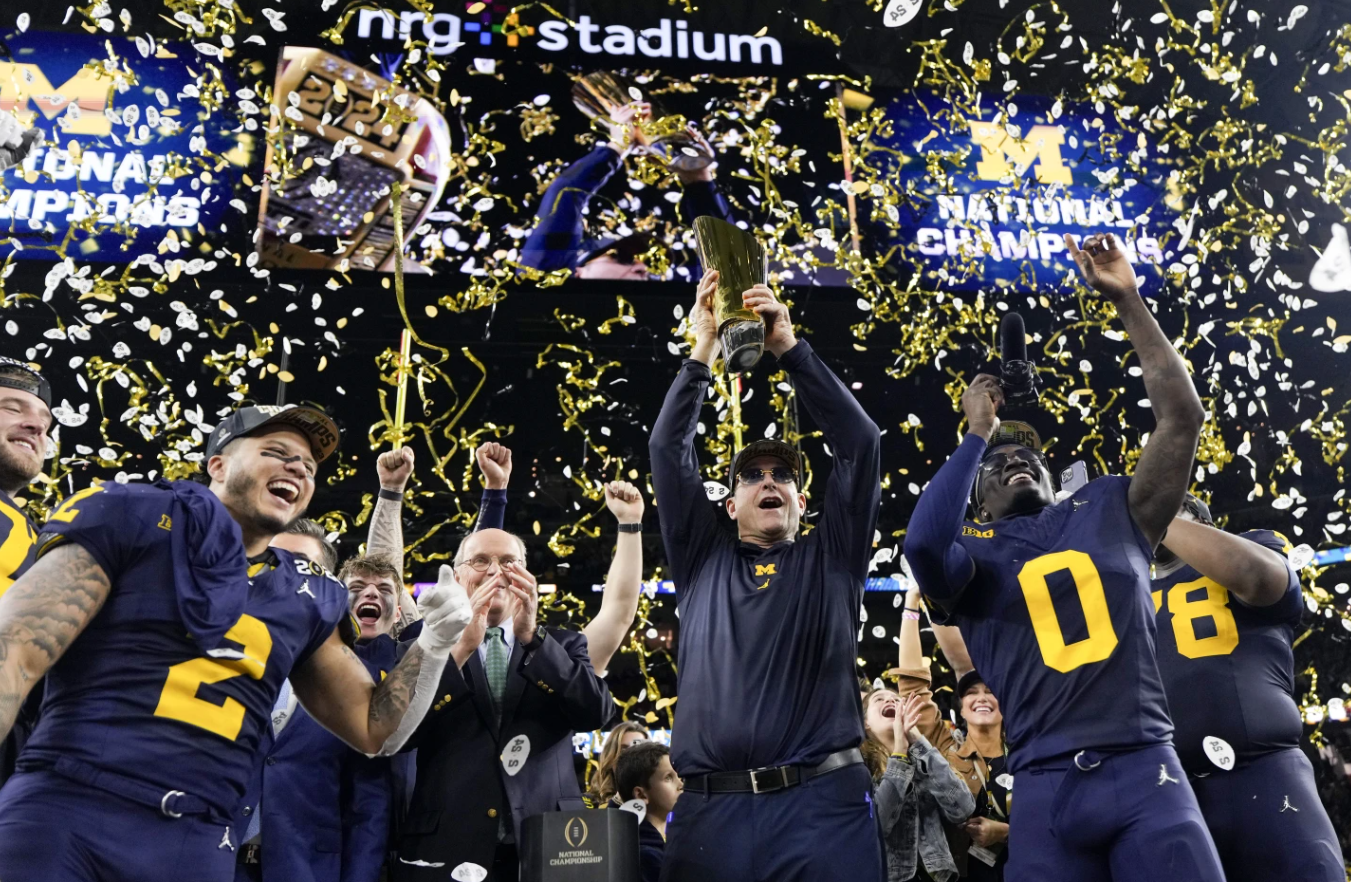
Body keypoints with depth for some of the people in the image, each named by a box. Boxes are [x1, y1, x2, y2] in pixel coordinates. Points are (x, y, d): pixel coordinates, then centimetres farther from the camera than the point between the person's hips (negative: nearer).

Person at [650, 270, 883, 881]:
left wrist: (790, 349, 2)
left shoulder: (831, 560, 16)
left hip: (824, 805, -1)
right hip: (711, 810, 1)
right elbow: (668, 451, 11)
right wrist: (702, 352, 5)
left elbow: (859, 444, 7)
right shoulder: (702, 563, 18)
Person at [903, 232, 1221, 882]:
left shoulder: (1108, 509, 16)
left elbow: (1181, 415, 8)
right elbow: (922, 543, -16)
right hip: (1045, 788, -1)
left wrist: (1127, 300, 6)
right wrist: (977, 434, -3)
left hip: (1145, 768, 1)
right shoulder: (972, 553, 9)